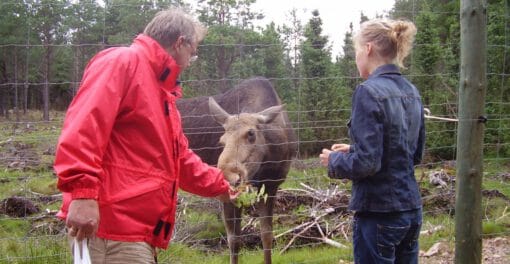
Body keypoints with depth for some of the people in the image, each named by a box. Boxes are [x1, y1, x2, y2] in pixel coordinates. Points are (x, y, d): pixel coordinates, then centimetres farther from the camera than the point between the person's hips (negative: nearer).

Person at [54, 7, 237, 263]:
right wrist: (82, 192, -30)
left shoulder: (160, 91, 23)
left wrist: (218, 185, 39)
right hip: (110, 223, -10)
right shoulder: (122, 61, -8)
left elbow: (181, 159, 31)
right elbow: (83, 127, -22)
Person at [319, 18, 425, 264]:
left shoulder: (369, 91, -16)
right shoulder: (411, 92, 7)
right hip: (411, 209, 8)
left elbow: (367, 163, -21)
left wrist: (334, 160, -2)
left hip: (379, 214, -7)